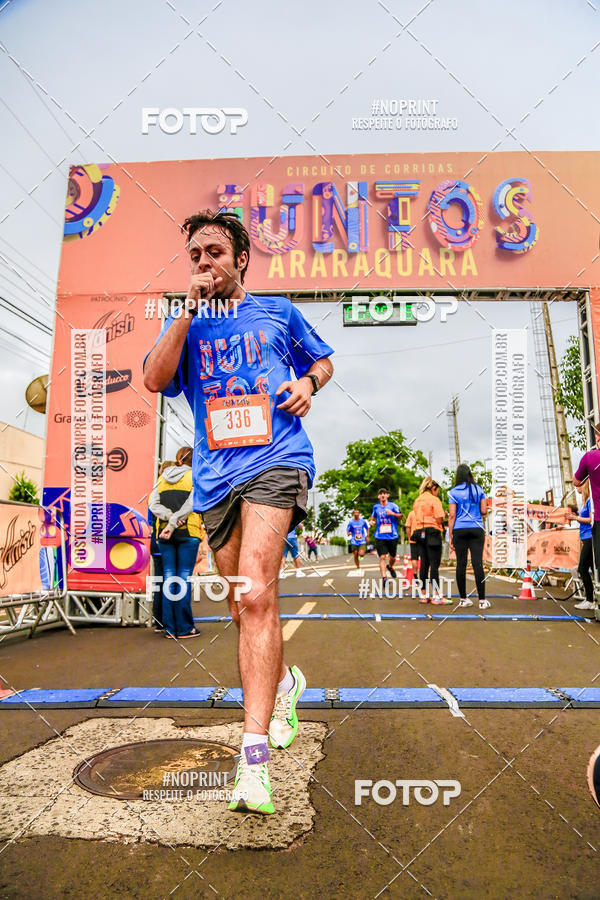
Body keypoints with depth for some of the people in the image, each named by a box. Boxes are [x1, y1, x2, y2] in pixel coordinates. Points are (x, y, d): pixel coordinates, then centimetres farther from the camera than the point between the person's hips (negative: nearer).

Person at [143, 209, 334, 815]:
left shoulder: (278, 311, 14)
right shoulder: (187, 323, 17)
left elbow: (322, 359, 26)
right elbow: (155, 380, -1)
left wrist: (308, 382, 3)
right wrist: (189, 311, -6)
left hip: (276, 460, -4)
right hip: (214, 477, 4)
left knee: (255, 594, -23)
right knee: (245, 610, 13)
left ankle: (254, 754, -22)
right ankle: (283, 682, 42)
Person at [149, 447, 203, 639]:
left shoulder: (162, 478, 14)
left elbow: (153, 504, 1)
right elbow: (190, 504, -14)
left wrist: (169, 517, -10)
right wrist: (174, 523, -15)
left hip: (164, 533, 4)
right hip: (187, 532, -4)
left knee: (168, 577, 6)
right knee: (184, 577, -1)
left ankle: (170, 628, 7)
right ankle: (184, 627, 1)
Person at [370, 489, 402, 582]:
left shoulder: (392, 505, 1)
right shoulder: (376, 507, 8)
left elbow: (401, 516, -2)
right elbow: (373, 517, 23)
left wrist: (392, 513, -19)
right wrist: (372, 521, 1)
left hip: (392, 536, 0)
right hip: (380, 537, 0)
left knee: (392, 557, 12)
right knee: (382, 557, -13)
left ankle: (390, 567, 45)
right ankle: (384, 578, -14)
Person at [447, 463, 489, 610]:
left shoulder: (453, 492, 1)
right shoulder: (479, 490, 5)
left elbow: (452, 515, -2)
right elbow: (484, 511, 2)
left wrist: (450, 536, 1)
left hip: (459, 530, 0)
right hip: (476, 529, 0)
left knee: (461, 564, 4)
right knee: (477, 563, -2)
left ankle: (463, 599, 10)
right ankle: (482, 600, -4)